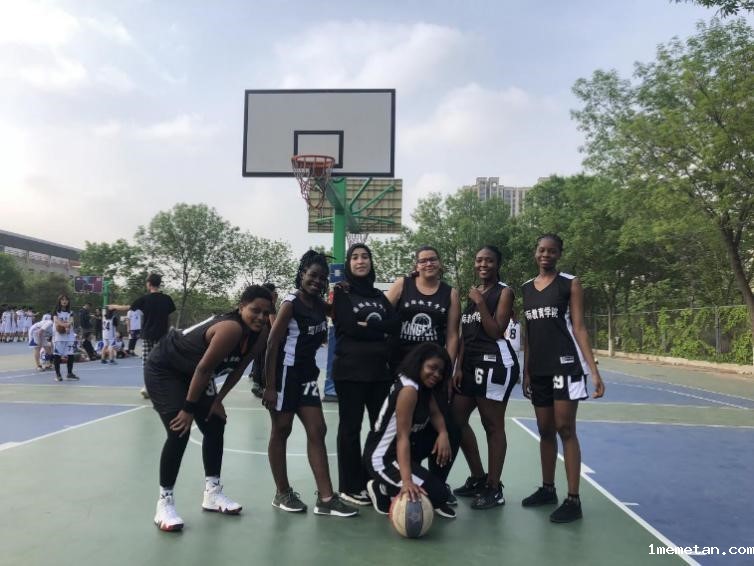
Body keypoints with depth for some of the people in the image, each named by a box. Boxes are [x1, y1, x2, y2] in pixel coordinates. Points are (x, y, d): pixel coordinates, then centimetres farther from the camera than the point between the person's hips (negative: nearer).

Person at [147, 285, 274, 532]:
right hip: (163, 369, -9)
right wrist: (188, 409, -24)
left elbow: (238, 368, 1)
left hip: (191, 373, 9)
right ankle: (165, 502, -3)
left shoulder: (260, 334, -12)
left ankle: (212, 493, 21)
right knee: (179, 432, -17)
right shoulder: (231, 328, -37)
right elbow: (203, 369, -31)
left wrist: (218, 400, 0)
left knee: (215, 426, 9)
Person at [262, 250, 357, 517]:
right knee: (281, 431, 6)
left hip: (307, 373, 7)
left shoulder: (321, 304, 7)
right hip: (285, 372, -7)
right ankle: (282, 494, 20)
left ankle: (326, 498, 8)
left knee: (317, 431, 4)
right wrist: (269, 386, -19)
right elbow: (272, 344, -15)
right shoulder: (291, 302, -13)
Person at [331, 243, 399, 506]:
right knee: (351, 428, 2)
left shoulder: (379, 295, 17)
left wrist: (369, 323, -10)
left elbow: (396, 325, 1)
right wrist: (379, 329, -4)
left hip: (380, 369, 5)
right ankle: (350, 487, 12)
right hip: (350, 369, -5)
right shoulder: (341, 292, 2)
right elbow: (350, 326, -13)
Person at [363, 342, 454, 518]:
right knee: (438, 493, -17)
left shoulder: (423, 386, 4)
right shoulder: (408, 389, -24)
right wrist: (406, 480, -37)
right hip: (382, 458, -9)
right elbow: (402, 437, -29)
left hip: (400, 451, 9)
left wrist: (443, 433, -21)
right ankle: (384, 488, 3)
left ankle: (434, 487, 14)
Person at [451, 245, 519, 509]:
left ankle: (494, 489, 9)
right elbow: (465, 335, 14)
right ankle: (478, 478, 24)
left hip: (496, 362, -8)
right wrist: (459, 367, 8)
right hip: (471, 362, 8)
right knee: (456, 418, 9)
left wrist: (480, 303, -16)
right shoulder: (473, 292, 16)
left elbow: (496, 331, -13)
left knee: (493, 425, -2)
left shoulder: (504, 291, -4)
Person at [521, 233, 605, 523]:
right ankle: (547, 489, 25)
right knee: (545, 430, 12)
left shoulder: (570, 283, -1)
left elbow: (579, 328, -6)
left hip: (565, 364, -5)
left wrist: (594, 370, -13)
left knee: (565, 429, -5)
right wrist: (526, 371, 12)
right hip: (538, 368, 5)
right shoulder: (526, 288, 12)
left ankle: (573, 500, 1)